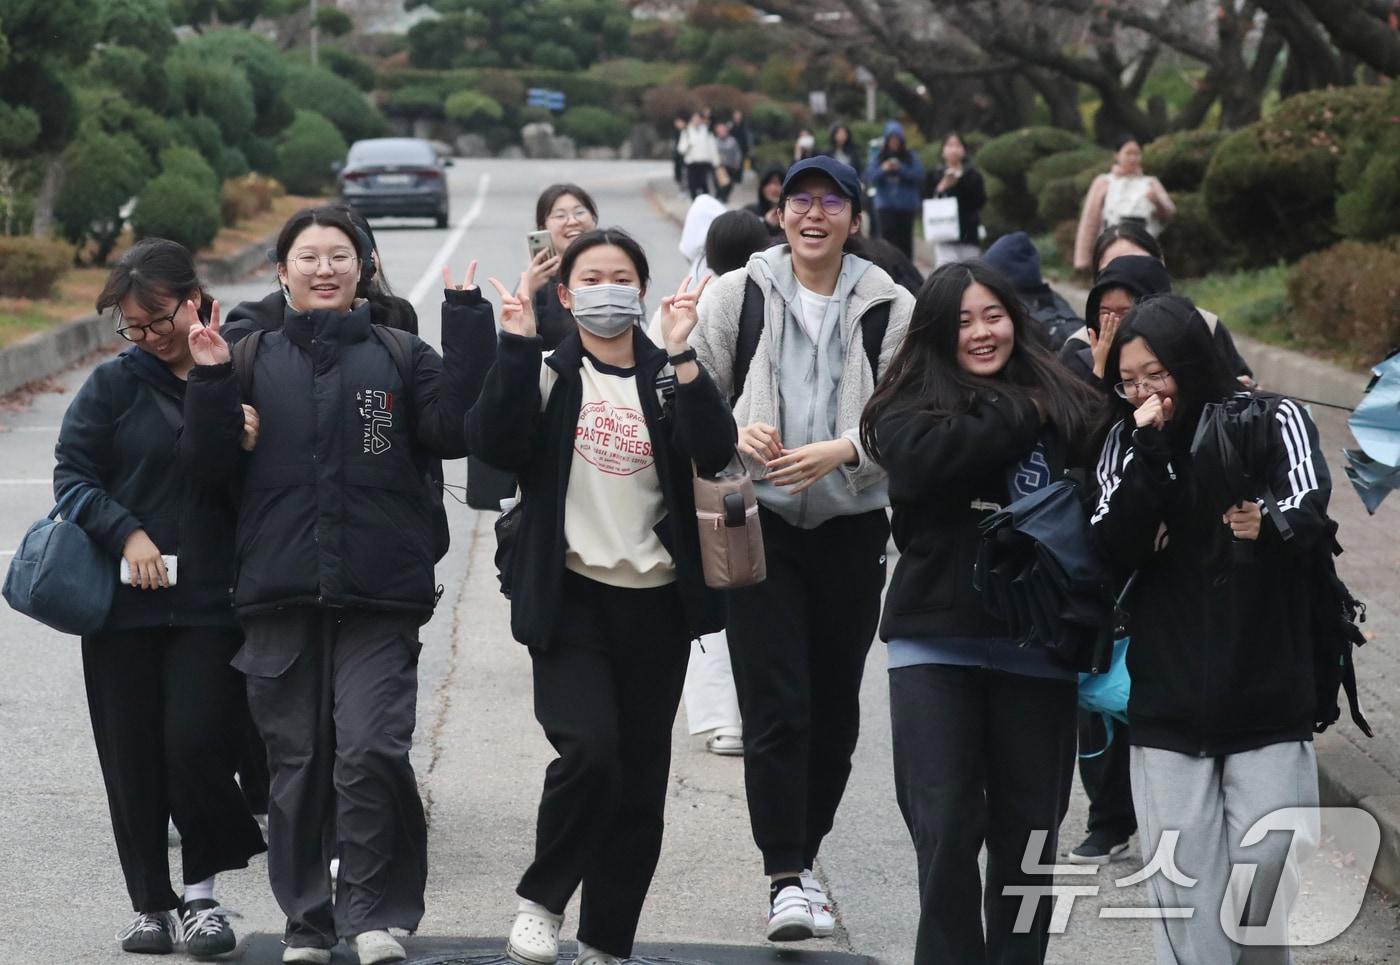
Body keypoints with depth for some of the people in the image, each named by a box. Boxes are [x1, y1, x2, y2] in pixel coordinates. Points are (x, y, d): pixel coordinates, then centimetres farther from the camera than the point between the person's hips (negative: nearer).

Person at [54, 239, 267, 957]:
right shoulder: (115, 384, 2)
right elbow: (72, 474, 0)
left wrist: (249, 449, -14)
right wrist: (126, 532, -14)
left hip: (211, 602, -1)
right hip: (124, 601, 1)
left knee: (196, 744, -10)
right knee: (133, 756, 5)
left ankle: (201, 890, 10)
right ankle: (151, 902, 18)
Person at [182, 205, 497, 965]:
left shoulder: (399, 358, 8)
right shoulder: (253, 362, 11)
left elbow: (453, 431, -5)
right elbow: (214, 462, 6)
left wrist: (468, 332, -11)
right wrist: (209, 383, -9)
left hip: (380, 595, -2)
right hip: (280, 593, 2)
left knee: (371, 750, -15)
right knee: (296, 762, 7)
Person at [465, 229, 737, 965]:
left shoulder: (667, 378, 9)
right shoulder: (547, 373, 5)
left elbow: (716, 453, -10)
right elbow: (496, 444, -14)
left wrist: (682, 358, -19)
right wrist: (516, 346, -19)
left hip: (655, 603, 3)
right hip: (571, 595, -3)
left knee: (639, 781, 6)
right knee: (588, 749, -23)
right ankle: (541, 899, -2)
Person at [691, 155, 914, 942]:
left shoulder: (890, 307, 0)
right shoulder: (739, 295, 2)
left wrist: (841, 449, -16)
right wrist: (735, 435, -13)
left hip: (852, 527, 2)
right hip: (760, 522, -1)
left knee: (835, 708, 10)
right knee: (776, 706, -10)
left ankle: (803, 854, 26)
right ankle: (788, 878, -9)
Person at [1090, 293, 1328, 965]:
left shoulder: (1275, 423, -2)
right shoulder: (1126, 442, 6)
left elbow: (1309, 513, -19)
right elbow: (1116, 550, -6)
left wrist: (1268, 527, -42)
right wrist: (1151, 454, -16)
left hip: (1268, 702, -2)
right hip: (1168, 709, 2)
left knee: (1263, 879, -2)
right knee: (1184, 897, 1)